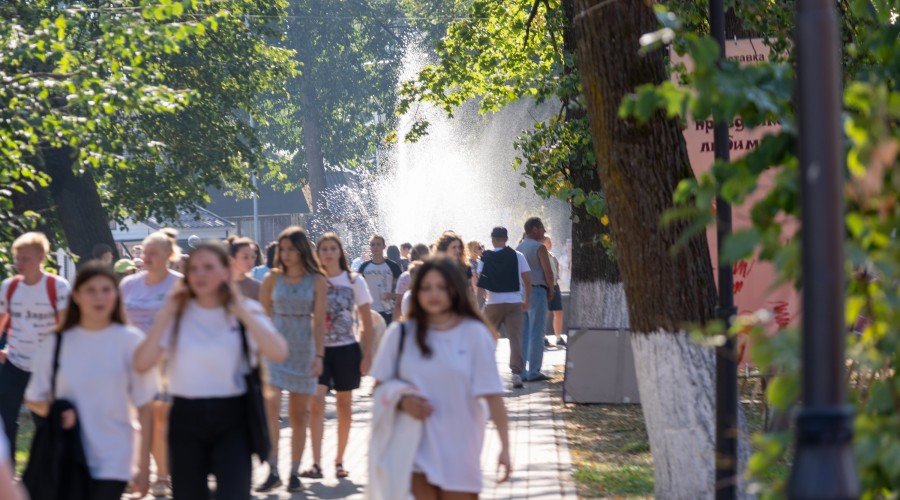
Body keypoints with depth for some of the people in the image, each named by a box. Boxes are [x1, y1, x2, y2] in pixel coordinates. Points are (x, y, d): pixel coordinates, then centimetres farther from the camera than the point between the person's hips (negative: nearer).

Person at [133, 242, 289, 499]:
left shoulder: (246, 311, 1)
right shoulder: (178, 313, 4)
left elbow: (279, 353, -18)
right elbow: (142, 364, -7)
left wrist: (241, 311, -15)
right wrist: (166, 314, -9)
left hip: (231, 420, -2)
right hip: (186, 418, 2)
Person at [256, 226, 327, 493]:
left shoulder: (317, 281, 0)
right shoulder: (273, 278, 3)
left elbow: (319, 321, -2)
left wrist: (319, 355, -9)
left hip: (303, 351, 0)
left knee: (298, 415, 6)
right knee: (270, 403, -20)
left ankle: (294, 472, 16)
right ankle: (272, 471, -18)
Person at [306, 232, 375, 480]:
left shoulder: (354, 281, 1)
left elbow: (367, 323, 3)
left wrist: (367, 355, -3)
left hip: (346, 349, 1)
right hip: (318, 349, -1)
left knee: (344, 406, 9)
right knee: (316, 403, -15)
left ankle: (339, 460, 21)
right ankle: (316, 463, -19)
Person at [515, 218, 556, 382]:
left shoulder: (518, 248, 13)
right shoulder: (539, 248, -8)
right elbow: (548, 272, -15)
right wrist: (551, 290, -1)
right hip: (537, 291, -7)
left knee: (522, 334, 9)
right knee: (536, 334, -5)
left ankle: (521, 371, 8)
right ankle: (533, 372, -7)